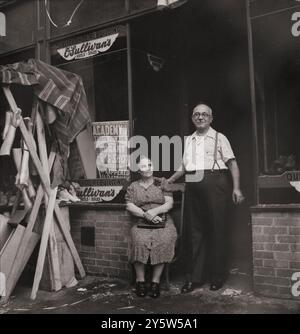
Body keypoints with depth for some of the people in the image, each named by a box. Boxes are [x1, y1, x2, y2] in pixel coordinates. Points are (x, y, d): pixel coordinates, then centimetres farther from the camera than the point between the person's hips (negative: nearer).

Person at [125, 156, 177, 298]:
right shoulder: (133, 187, 17)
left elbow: (169, 204, 5)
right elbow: (129, 206, 5)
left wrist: (155, 211, -13)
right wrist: (146, 215, -10)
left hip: (163, 221, 0)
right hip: (141, 223, 0)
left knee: (163, 241, -31)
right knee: (139, 241, -31)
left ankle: (156, 281, -22)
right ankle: (140, 281, -19)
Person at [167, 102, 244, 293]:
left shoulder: (219, 138, 5)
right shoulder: (189, 140, 18)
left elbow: (232, 163, -2)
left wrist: (236, 188, -12)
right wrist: (168, 182, 17)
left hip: (215, 184, -4)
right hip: (193, 187, 5)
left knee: (217, 231, 0)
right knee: (193, 232, 6)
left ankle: (217, 277, 13)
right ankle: (193, 277, 14)